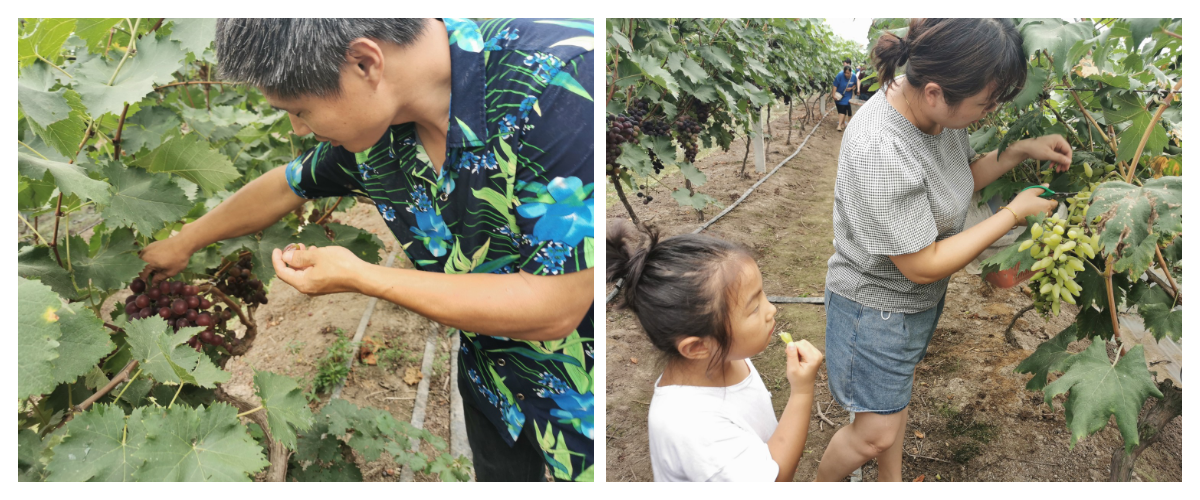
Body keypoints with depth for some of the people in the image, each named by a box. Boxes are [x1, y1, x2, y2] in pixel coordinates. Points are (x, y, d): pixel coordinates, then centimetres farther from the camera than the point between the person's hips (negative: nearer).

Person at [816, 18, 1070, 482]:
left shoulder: (939, 108, -12)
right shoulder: (879, 152, -38)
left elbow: (961, 178, 11)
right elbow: (924, 266, -28)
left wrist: (1021, 150, -6)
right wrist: (1014, 213, -21)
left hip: (921, 299, 8)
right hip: (876, 307, -8)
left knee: (896, 394, 26)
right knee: (876, 432, 4)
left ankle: (891, 482, 49)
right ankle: (820, 486, 32)